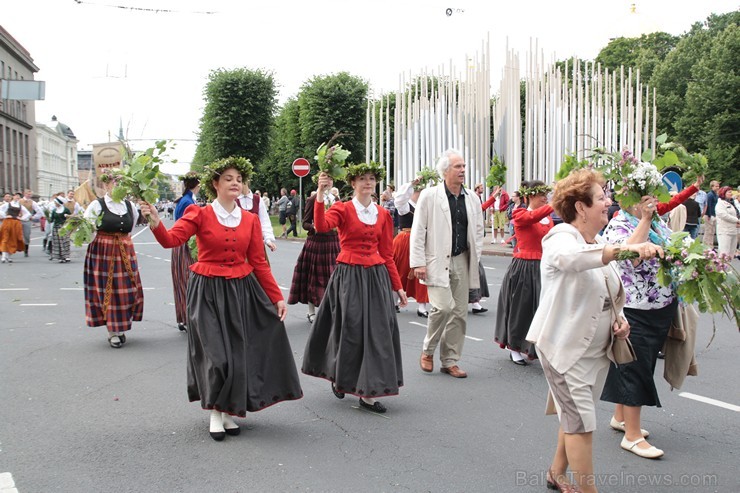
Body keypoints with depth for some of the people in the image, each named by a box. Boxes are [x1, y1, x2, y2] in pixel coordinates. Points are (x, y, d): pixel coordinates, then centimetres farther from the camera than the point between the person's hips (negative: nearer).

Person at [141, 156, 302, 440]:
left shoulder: (250, 220, 6)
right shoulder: (200, 215, -3)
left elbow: (259, 263, 7)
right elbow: (172, 240, -18)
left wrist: (277, 297, 4)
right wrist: (156, 223, -38)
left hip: (242, 291, 4)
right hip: (208, 292, -3)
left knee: (240, 351, 5)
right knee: (216, 354, -6)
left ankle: (228, 411, 24)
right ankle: (216, 413, 15)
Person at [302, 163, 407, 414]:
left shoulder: (383, 215, 10)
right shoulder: (342, 209, -2)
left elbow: (387, 254, 13)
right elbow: (321, 226, -24)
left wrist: (398, 286, 12)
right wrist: (320, 195, -35)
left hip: (377, 277, 4)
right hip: (348, 276, -4)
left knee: (377, 331, 0)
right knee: (349, 329, 3)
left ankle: (368, 392, 6)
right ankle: (339, 378, 30)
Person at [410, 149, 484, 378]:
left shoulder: (472, 198, 9)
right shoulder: (429, 196, -5)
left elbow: (478, 231, 17)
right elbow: (418, 231, -5)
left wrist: (475, 259, 9)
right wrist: (418, 262, -10)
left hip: (461, 261, 5)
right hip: (437, 261, -5)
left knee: (459, 312, 6)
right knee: (443, 306, -17)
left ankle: (450, 361, 17)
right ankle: (428, 350, 7)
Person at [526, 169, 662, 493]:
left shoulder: (602, 245, 11)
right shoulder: (561, 238, -15)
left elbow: (611, 295, 22)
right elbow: (570, 258, -42)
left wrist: (619, 319, 0)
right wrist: (624, 249, -55)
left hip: (598, 350, 8)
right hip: (565, 348, -8)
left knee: (574, 417, 19)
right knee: (582, 423, -6)